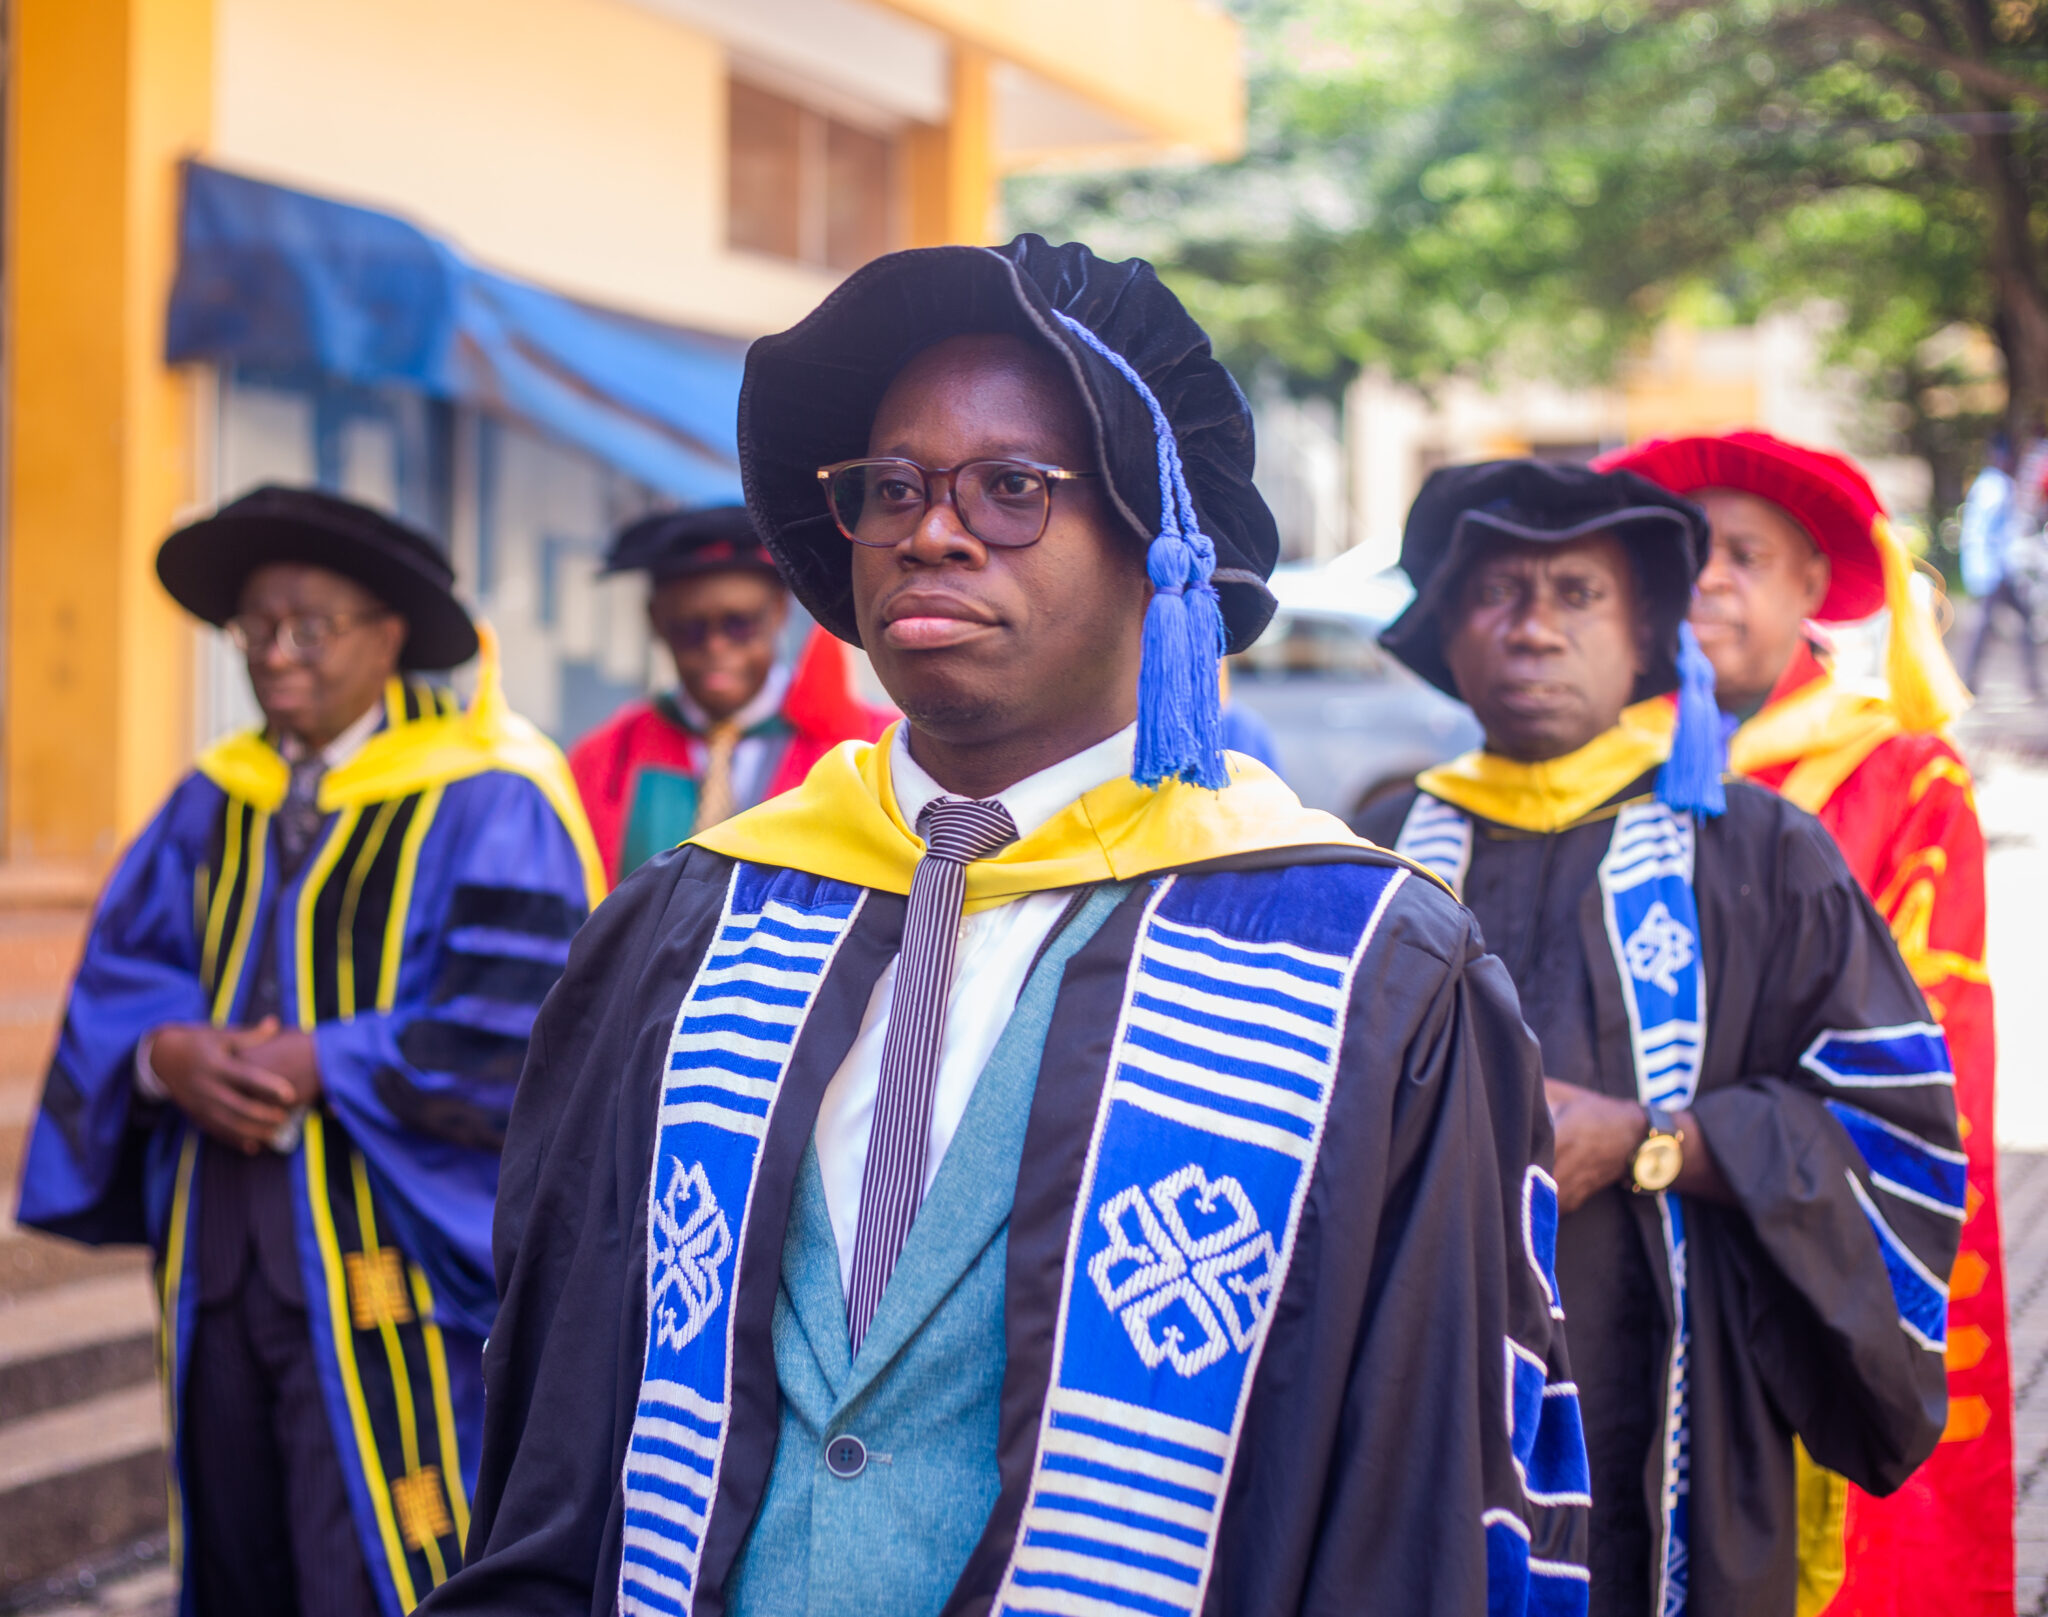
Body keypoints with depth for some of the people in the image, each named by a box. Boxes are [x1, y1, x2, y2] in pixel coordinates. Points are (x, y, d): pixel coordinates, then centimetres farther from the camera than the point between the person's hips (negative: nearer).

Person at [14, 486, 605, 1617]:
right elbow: (120, 962, 10)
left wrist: (315, 1066, -16)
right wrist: (170, 1053, -11)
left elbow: (509, 1028, -15)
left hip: (382, 1259, -6)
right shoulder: (213, 800, 13)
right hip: (219, 1254, 6)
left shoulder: (485, 802, -7)